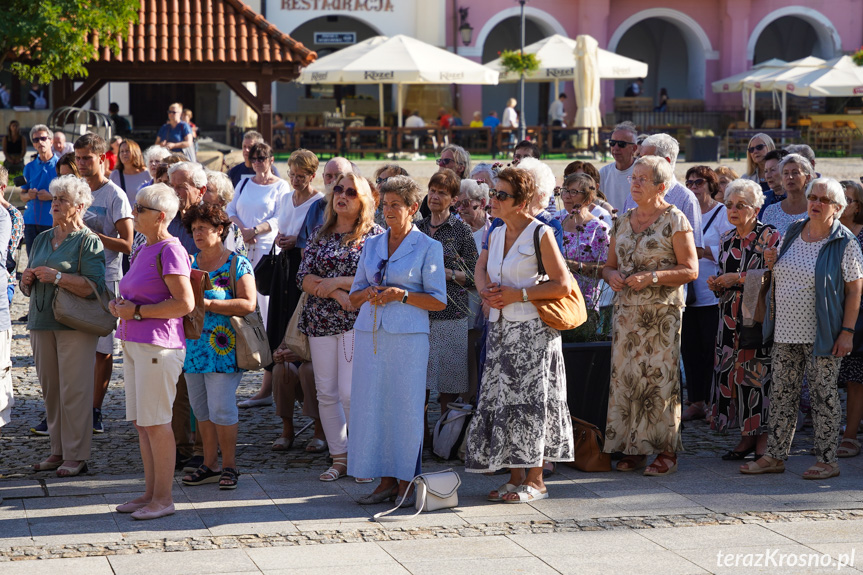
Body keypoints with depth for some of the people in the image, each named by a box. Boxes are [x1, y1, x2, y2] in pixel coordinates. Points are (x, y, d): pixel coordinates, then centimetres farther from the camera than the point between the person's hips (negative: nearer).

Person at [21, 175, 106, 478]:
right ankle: (58, 451, 15)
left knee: (74, 390, -6)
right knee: (50, 389, 7)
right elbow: (28, 290, 23)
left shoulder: (89, 242, -3)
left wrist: (56, 277, -19)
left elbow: (95, 286, -16)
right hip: (42, 322, 7)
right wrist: (27, 280, 0)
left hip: (75, 325, -7)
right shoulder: (42, 239, 18)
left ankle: (76, 456, -2)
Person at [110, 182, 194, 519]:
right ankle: (150, 493, 20)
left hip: (158, 345, -10)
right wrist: (121, 305, 7)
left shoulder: (170, 251, -13)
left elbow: (185, 304, -20)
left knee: (156, 423, -4)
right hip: (134, 343, 10)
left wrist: (137, 311, -16)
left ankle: (163, 498, 3)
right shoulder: (143, 250, 15)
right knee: (141, 423, 12)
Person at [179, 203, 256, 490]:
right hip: (193, 346, 6)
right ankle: (210, 465, 17)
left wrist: (207, 304, -18)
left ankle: (229, 466, 3)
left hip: (223, 348, -6)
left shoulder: (238, 264, -4)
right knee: (201, 408, 9)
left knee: (221, 408, -8)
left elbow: (248, 304, -13)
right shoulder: (189, 263, 13)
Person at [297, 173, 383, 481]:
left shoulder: (375, 235, 1)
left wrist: (336, 281, -11)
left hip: (358, 320, -5)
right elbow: (303, 277, 4)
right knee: (326, 392, 5)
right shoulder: (321, 236, 13)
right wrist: (336, 293, -11)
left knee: (350, 392, -12)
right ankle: (339, 458, 14)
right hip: (321, 322, 5)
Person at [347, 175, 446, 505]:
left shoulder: (428, 247, 2)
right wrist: (368, 294, -3)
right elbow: (354, 297, 19)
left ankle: (406, 481, 3)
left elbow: (438, 301, -2)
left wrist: (402, 295, -14)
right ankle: (385, 481, 9)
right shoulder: (371, 245, 16)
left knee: (405, 405, -5)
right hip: (370, 332, 5)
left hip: (408, 335, -5)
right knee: (372, 403, 2)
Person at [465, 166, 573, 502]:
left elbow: (562, 285, -12)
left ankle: (535, 480, 4)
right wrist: (486, 292, -2)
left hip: (532, 329, -7)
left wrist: (519, 294, -15)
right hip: (500, 328, 7)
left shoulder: (540, 235, -9)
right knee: (503, 397, 7)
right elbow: (482, 275, 21)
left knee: (531, 400, -4)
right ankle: (515, 478, 15)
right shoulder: (495, 235, 11)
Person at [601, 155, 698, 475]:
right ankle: (633, 449, 9)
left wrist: (652, 277, -18)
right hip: (626, 311, 6)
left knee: (659, 376, -7)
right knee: (625, 375, 2)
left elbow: (690, 269, -7)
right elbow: (609, 265, 20)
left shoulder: (675, 220, -3)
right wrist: (612, 276, -3)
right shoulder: (623, 221, 15)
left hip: (662, 313, -5)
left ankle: (666, 451, -1)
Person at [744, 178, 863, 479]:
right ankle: (775, 457, 14)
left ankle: (827, 460, 9)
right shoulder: (791, 233, 10)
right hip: (786, 331, 6)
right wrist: (772, 262, -1)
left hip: (821, 335, -6)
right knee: (782, 393, 8)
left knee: (824, 395, 1)